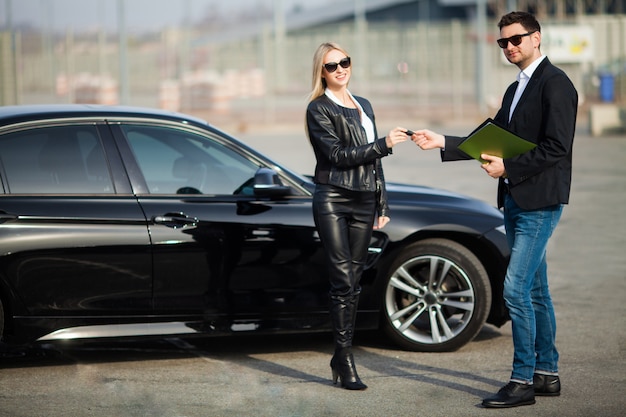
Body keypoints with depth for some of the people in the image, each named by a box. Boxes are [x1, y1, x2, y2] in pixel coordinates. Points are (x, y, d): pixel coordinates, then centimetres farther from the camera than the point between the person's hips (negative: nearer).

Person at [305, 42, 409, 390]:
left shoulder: (364, 106, 19)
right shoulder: (319, 109, -1)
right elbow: (338, 154, -12)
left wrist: (383, 205, 18)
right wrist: (383, 144, -18)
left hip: (364, 202, 6)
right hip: (333, 201, -6)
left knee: (354, 280, 5)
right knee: (343, 280, -9)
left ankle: (342, 356, 10)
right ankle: (345, 357, -7)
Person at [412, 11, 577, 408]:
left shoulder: (555, 83, -10)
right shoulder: (516, 89, 18)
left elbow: (557, 148, -18)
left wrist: (508, 166, -18)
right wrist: (441, 142, 8)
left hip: (539, 202, -9)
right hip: (515, 201, 9)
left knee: (516, 289, -13)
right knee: (535, 291, 12)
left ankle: (522, 381, -8)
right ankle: (547, 374, 18)